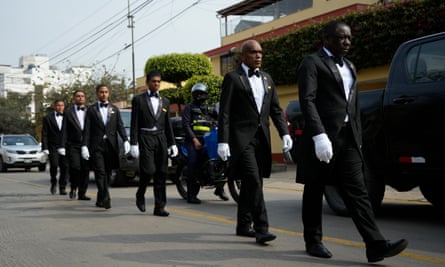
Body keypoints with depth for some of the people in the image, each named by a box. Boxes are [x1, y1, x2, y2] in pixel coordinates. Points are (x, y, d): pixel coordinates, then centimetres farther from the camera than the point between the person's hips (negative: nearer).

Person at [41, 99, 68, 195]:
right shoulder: (48, 118, 6)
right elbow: (44, 134, 3)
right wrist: (45, 148, -6)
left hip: (65, 147, 1)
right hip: (53, 147, -1)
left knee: (64, 167, -2)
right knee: (54, 165, -15)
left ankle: (62, 188, 9)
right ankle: (53, 183, 9)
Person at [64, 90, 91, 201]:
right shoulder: (68, 112, 6)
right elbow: (64, 130, 2)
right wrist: (63, 145, -7)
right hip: (73, 145, -2)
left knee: (85, 170, 1)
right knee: (75, 167, -13)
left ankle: (82, 193, 10)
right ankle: (73, 188, 11)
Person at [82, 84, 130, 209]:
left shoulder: (114, 109, 14)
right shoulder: (92, 110, 6)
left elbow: (120, 126, 7)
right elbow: (87, 129, 1)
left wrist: (125, 140, -8)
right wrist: (84, 146, -9)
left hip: (111, 146, 3)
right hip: (96, 146, -3)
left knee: (107, 174, 6)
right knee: (100, 173, -12)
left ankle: (100, 199, 18)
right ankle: (105, 199, -19)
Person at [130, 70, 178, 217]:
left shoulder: (165, 101, 16)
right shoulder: (138, 100, 4)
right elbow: (134, 124, 0)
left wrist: (172, 143, 11)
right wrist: (134, 144, -8)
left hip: (161, 139, 4)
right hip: (145, 139, -4)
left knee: (161, 174, 0)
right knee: (148, 170, -15)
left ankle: (159, 207, 4)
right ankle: (140, 195, 13)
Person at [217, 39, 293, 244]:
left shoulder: (267, 79, 17)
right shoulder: (233, 78, -1)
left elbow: (276, 109, 16)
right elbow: (224, 112, -6)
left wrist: (284, 133, 2)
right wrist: (222, 141, -13)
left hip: (261, 138, 6)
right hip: (242, 138, -6)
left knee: (251, 183, 11)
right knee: (253, 181, -16)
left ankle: (243, 225, 22)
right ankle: (261, 229, -17)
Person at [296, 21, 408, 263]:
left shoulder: (349, 66, 21)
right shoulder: (312, 63, -3)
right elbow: (307, 101, -13)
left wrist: (358, 137, 15)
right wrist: (319, 136, -23)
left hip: (348, 139, 6)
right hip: (323, 137, -6)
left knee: (357, 192, -2)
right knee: (314, 191, 6)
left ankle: (375, 245, -10)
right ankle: (313, 242, 18)